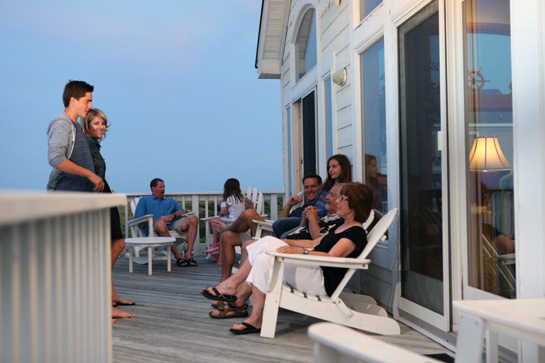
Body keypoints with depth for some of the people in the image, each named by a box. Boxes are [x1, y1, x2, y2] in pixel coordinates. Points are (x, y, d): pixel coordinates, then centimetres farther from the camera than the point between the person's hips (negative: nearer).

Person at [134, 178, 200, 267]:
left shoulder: (171, 201, 37)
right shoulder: (144, 200, 25)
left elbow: (182, 212, 19)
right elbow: (138, 219, 10)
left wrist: (173, 215, -5)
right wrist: (156, 220, -5)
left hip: (173, 224, 4)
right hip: (153, 226, -4)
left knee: (193, 218, -24)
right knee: (161, 224, -43)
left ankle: (188, 254, -32)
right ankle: (178, 256, -35)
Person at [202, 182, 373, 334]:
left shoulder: (356, 232, -9)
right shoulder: (341, 227, 22)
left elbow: (331, 257, -23)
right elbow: (315, 243, 27)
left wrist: (300, 251, -35)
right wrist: (285, 242, 21)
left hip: (323, 283, -10)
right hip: (313, 272, 10)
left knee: (266, 259, -23)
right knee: (268, 242, -2)